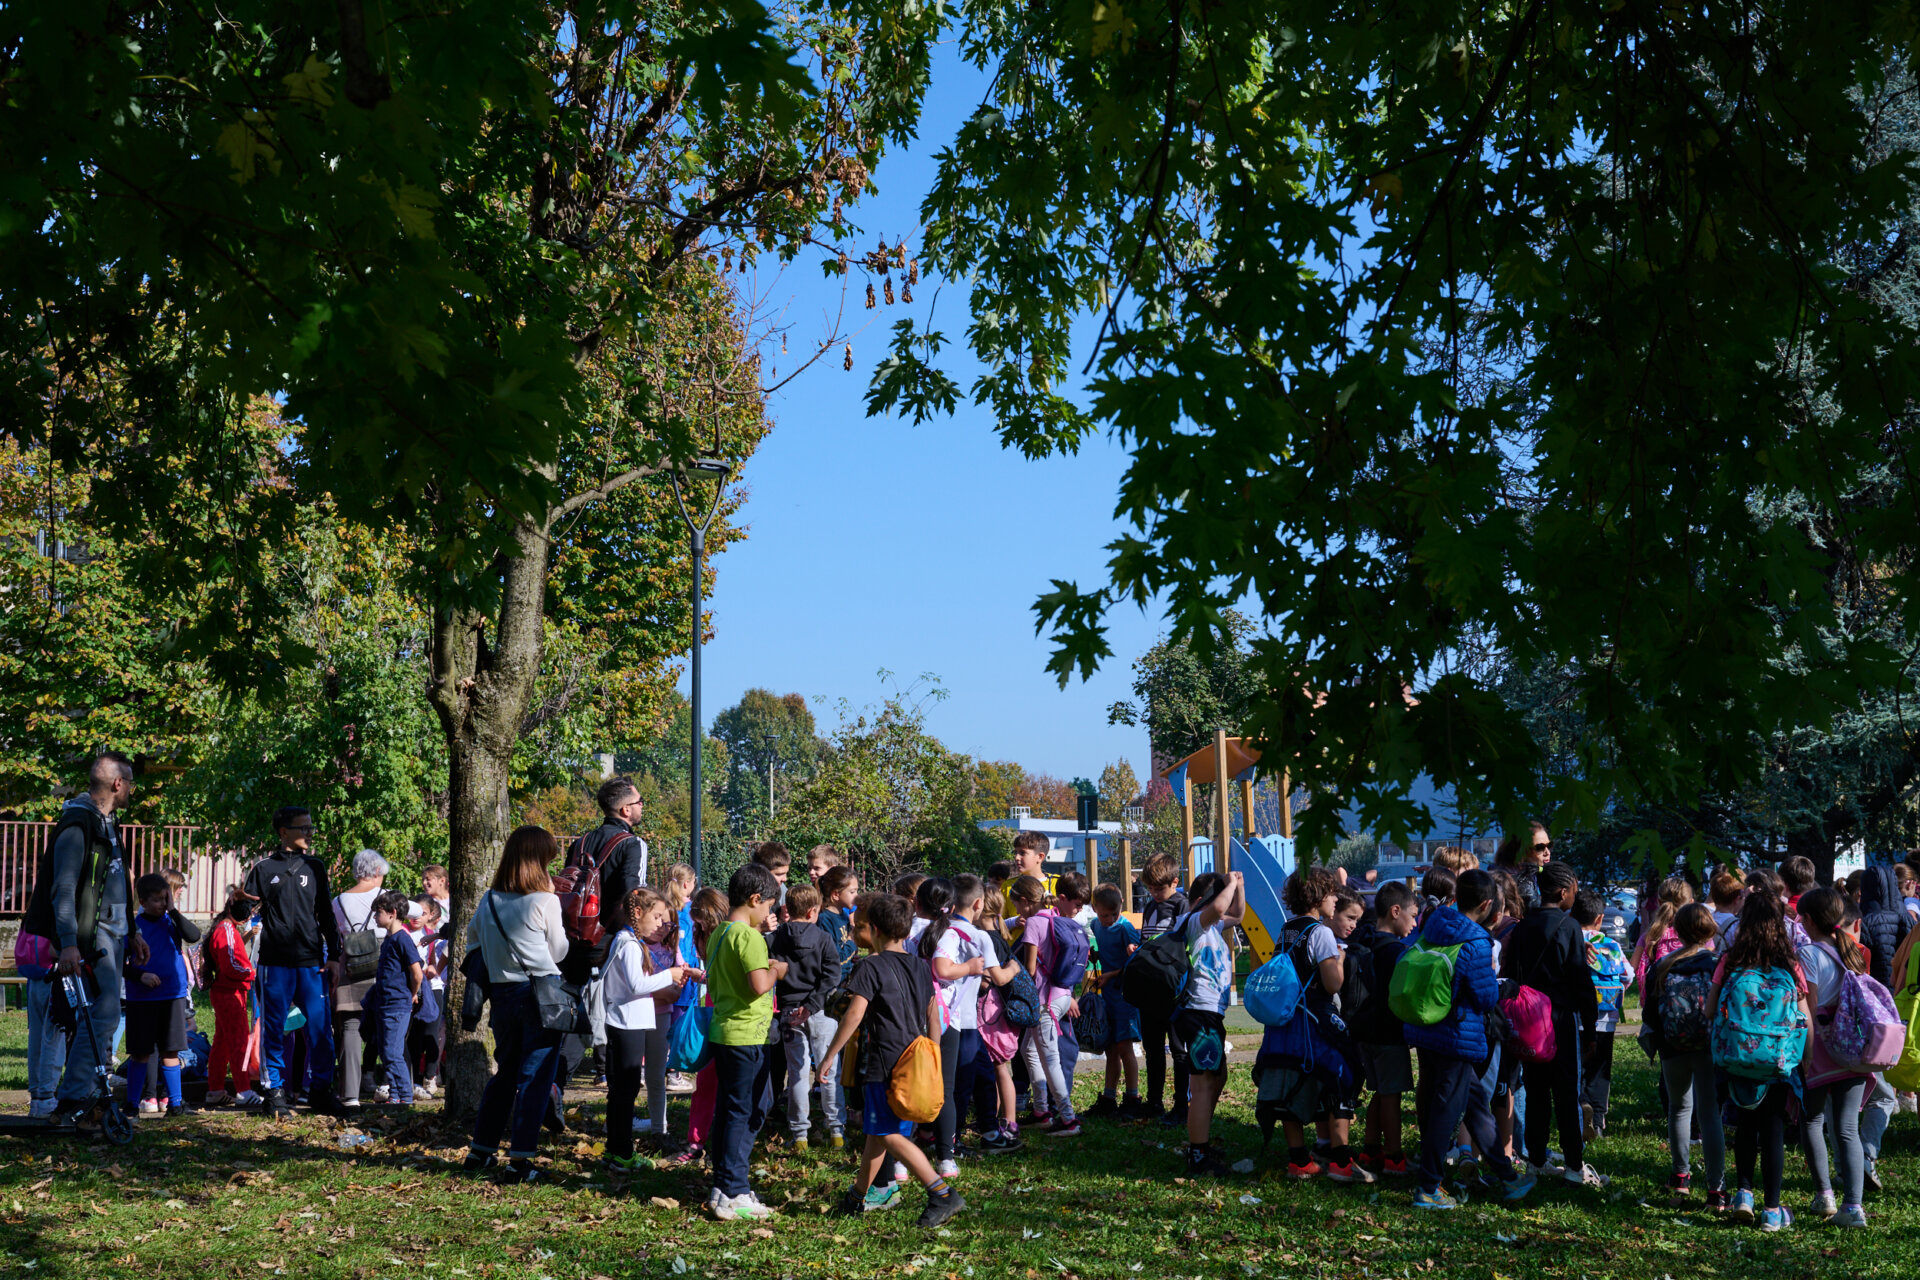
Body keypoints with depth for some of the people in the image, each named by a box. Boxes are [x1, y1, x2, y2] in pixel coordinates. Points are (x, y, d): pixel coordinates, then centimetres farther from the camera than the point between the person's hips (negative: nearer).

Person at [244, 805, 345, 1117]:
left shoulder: (315, 867, 12)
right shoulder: (264, 869, 4)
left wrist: (333, 956, 12)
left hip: (312, 962, 2)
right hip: (275, 962, -2)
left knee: (320, 1026, 0)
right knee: (274, 1028, 2)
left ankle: (321, 1089, 9)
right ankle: (275, 1090, 11)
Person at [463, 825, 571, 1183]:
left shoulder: (489, 901, 4)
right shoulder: (545, 901, -11)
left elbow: (472, 939, 19)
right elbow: (558, 951, -1)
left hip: (501, 993, 5)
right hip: (540, 993, -5)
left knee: (504, 1072, 19)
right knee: (535, 1076, 0)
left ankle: (480, 1150, 24)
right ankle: (519, 1160, -2)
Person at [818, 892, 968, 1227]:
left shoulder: (871, 967, -9)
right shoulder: (921, 967, 11)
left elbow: (854, 1015, -17)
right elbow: (933, 1017, 14)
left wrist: (828, 1057, -12)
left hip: (885, 1062, -8)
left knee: (890, 1135, -7)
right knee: (875, 1128, 19)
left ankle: (942, 1193, -17)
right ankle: (861, 1194, 30)